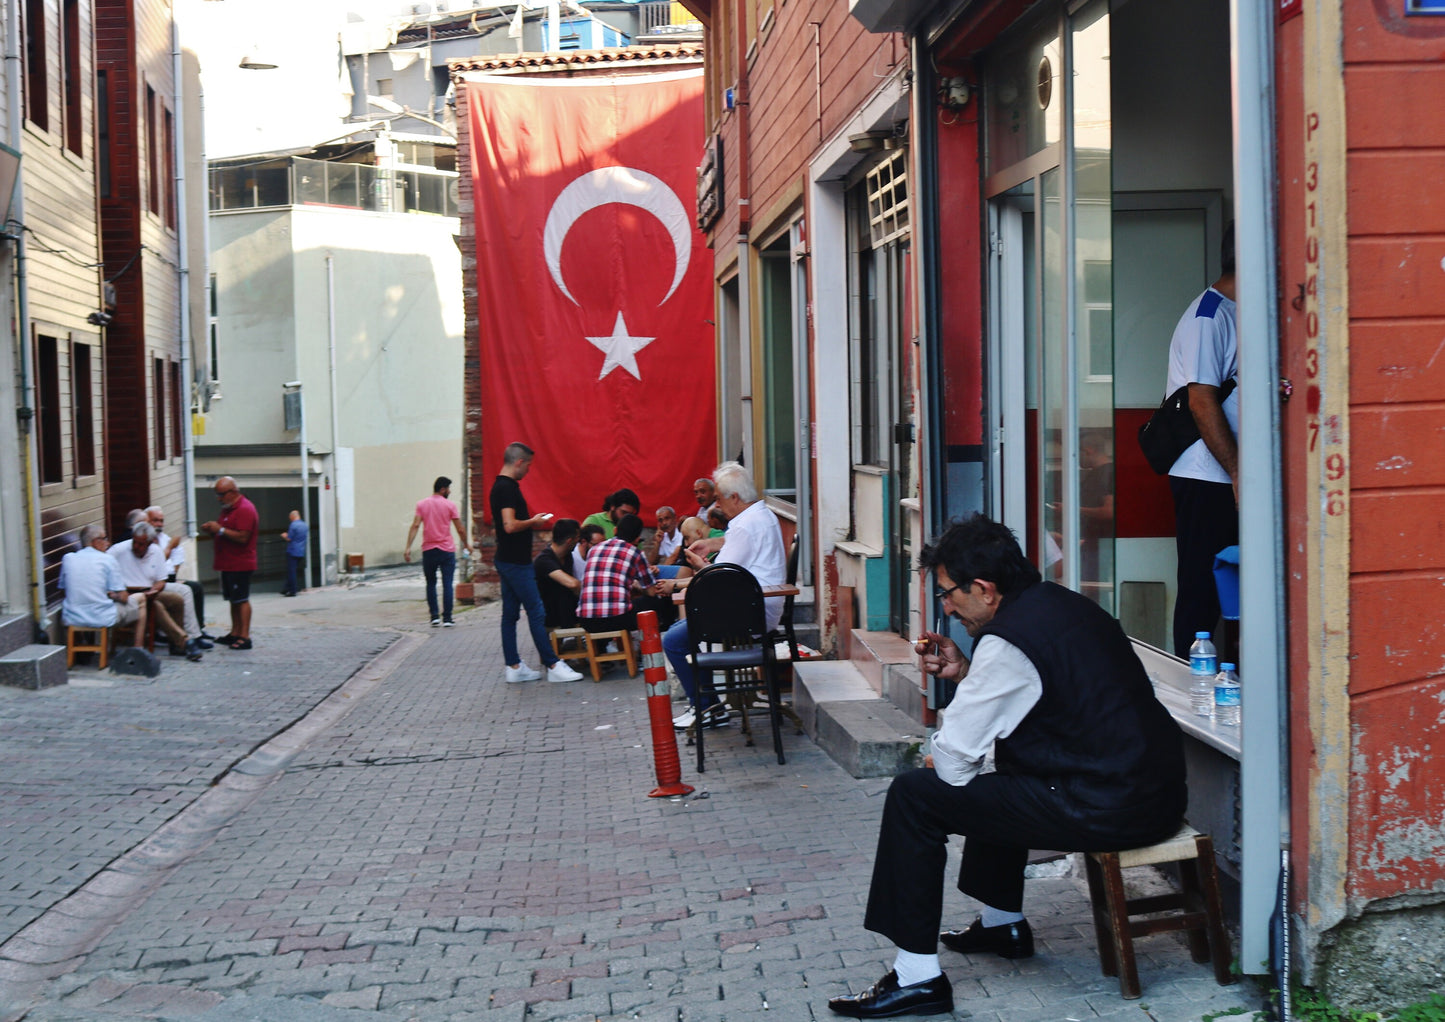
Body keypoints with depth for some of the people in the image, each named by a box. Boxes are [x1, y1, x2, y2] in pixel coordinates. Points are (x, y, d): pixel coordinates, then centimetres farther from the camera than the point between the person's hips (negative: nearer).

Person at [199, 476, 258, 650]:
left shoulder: (245, 509, -15)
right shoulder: (228, 508, 19)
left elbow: (242, 537, -23)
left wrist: (220, 530, -19)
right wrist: (211, 531, 8)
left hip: (240, 565, -10)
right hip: (228, 564, 10)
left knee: (241, 600, -10)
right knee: (233, 600, 12)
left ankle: (245, 637, -10)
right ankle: (235, 633, 18)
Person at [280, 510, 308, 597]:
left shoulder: (293, 525, -14)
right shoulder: (305, 525, 9)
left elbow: (289, 538, -15)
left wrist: (284, 535, 8)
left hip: (292, 551, -7)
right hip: (301, 552, 7)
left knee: (291, 571, -2)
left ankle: (292, 591, -2)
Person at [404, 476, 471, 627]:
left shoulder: (421, 504, 5)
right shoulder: (449, 505, -1)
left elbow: (415, 526, -6)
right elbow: (460, 530, 0)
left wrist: (408, 547, -8)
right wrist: (466, 545, 16)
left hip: (428, 550, 2)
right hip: (447, 550, -2)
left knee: (431, 584, 12)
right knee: (447, 584, 0)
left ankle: (435, 617, 4)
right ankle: (447, 618, -3)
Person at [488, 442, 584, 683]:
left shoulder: (500, 486, 14)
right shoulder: (507, 488, -18)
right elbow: (510, 525, -27)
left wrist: (533, 522, 15)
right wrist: (533, 521, -11)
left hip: (507, 561, 11)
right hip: (515, 562, -11)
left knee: (510, 614, 10)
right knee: (536, 613, -7)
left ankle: (514, 667, 12)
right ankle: (553, 666, -5)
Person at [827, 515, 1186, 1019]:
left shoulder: (1008, 640, -16)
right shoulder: (1060, 601, 12)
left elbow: (954, 762, -13)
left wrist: (934, 760, 9)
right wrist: (964, 672, 15)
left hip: (1105, 809, -10)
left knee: (913, 794, -5)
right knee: (1004, 767, 35)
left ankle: (916, 977, -1)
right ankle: (1003, 922, 44)